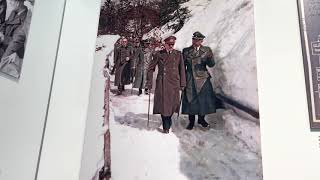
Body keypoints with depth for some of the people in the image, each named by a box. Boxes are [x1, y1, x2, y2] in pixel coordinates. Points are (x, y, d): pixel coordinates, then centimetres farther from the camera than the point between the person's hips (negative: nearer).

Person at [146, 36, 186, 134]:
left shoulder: (178, 54, 5)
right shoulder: (158, 54, 2)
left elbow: (182, 70, 8)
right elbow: (151, 68, 6)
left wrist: (182, 84, 5)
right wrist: (149, 82, 2)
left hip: (174, 83, 1)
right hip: (162, 83, -1)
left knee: (172, 104, 2)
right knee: (163, 104, 0)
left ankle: (168, 122, 29)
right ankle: (166, 127, 15)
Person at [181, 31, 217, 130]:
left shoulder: (206, 50, 5)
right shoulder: (186, 51, 6)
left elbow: (211, 64, -2)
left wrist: (210, 58, -23)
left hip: (203, 79, 0)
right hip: (190, 79, 0)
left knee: (203, 99, 4)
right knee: (190, 100, 2)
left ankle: (201, 119, 24)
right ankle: (191, 121, 15)